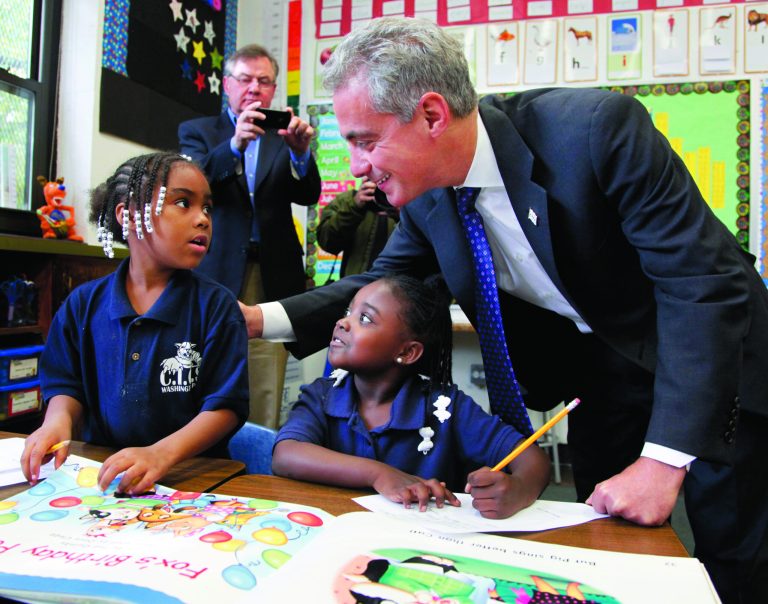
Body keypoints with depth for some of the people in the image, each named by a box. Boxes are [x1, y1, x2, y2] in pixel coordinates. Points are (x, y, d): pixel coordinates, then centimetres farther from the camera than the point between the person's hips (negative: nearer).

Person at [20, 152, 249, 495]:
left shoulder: (216, 305, -5)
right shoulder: (84, 303, 7)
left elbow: (227, 404, -9)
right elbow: (66, 384, 14)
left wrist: (162, 453, -24)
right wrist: (58, 419, -10)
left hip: (190, 477, -3)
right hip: (99, 471, 4)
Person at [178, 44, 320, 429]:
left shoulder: (283, 138, 15)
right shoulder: (197, 131, 12)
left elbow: (308, 195, 2)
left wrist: (301, 152, -18)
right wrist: (235, 144, -22)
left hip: (272, 281, 1)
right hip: (217, 277, -1)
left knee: (265, 405, 3)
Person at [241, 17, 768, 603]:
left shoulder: (598, 127, -30)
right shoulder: (424, 191, -12)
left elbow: (705, 281, -28)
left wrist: (662, 459, -29)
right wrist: (262, 318, -12)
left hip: (712, 359, -3)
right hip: (600, 372, 4)